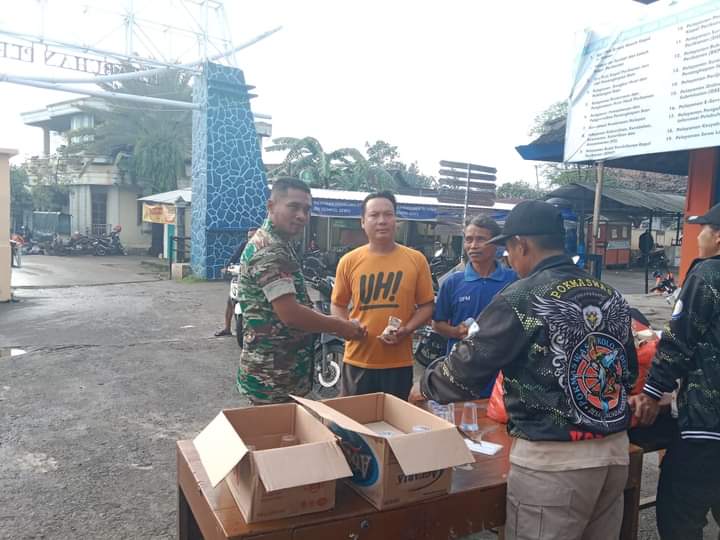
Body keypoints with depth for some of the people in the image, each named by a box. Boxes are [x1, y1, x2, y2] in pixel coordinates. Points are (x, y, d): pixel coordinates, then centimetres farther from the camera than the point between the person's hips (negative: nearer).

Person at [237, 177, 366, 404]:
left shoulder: (278, 245, 13)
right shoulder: (270, 250, -20)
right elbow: (290, 313, -26)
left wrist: (337, 324, 11)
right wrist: (342, 327, -14)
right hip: (272, 374, -10)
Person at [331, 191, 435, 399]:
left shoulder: (416, 259, -2)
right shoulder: (349, 261, -1)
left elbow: (426, 306, 3)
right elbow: (337, 305, 8)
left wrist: (406, 330, -13)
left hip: (399, 363, 0)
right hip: (358, 361, 0)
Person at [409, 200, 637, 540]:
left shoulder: (522, 298, -14)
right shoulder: (611, 296, 5)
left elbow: (470, 367, -11)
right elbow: (629, 373, 15)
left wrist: (426, 385, 7)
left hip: (554, 459, -7)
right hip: (615, 449, 7)